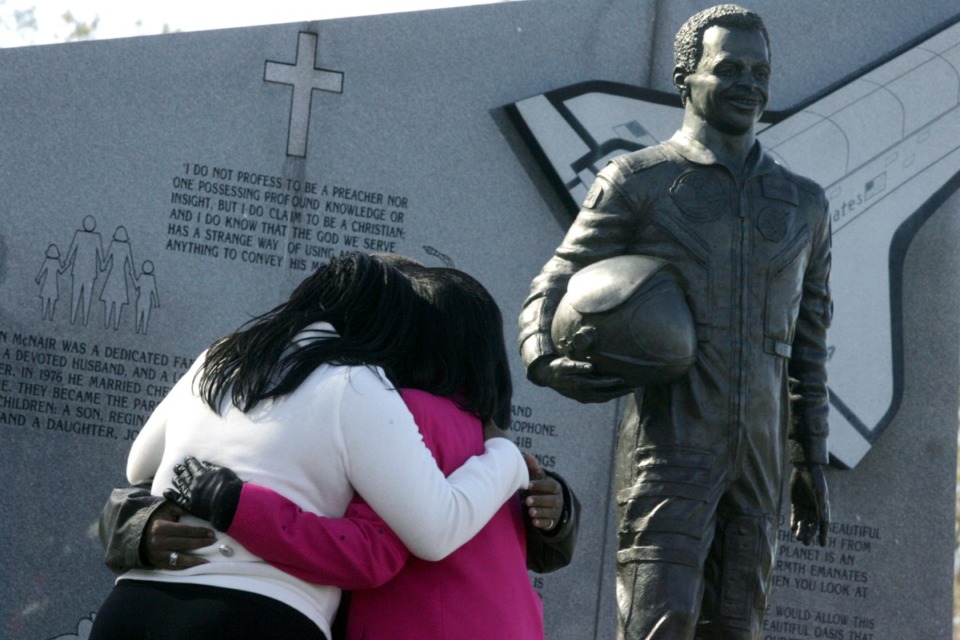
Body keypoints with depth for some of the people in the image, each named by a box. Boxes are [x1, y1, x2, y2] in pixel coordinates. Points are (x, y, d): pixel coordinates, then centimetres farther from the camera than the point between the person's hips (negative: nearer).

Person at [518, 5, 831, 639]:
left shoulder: (804, 204, 19)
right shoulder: (638, 181, 5)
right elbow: (553, 291, 1)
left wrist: (812, 461, 18)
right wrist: (547, 362, -22)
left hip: (760, 454, 5)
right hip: (671, 442, -5)